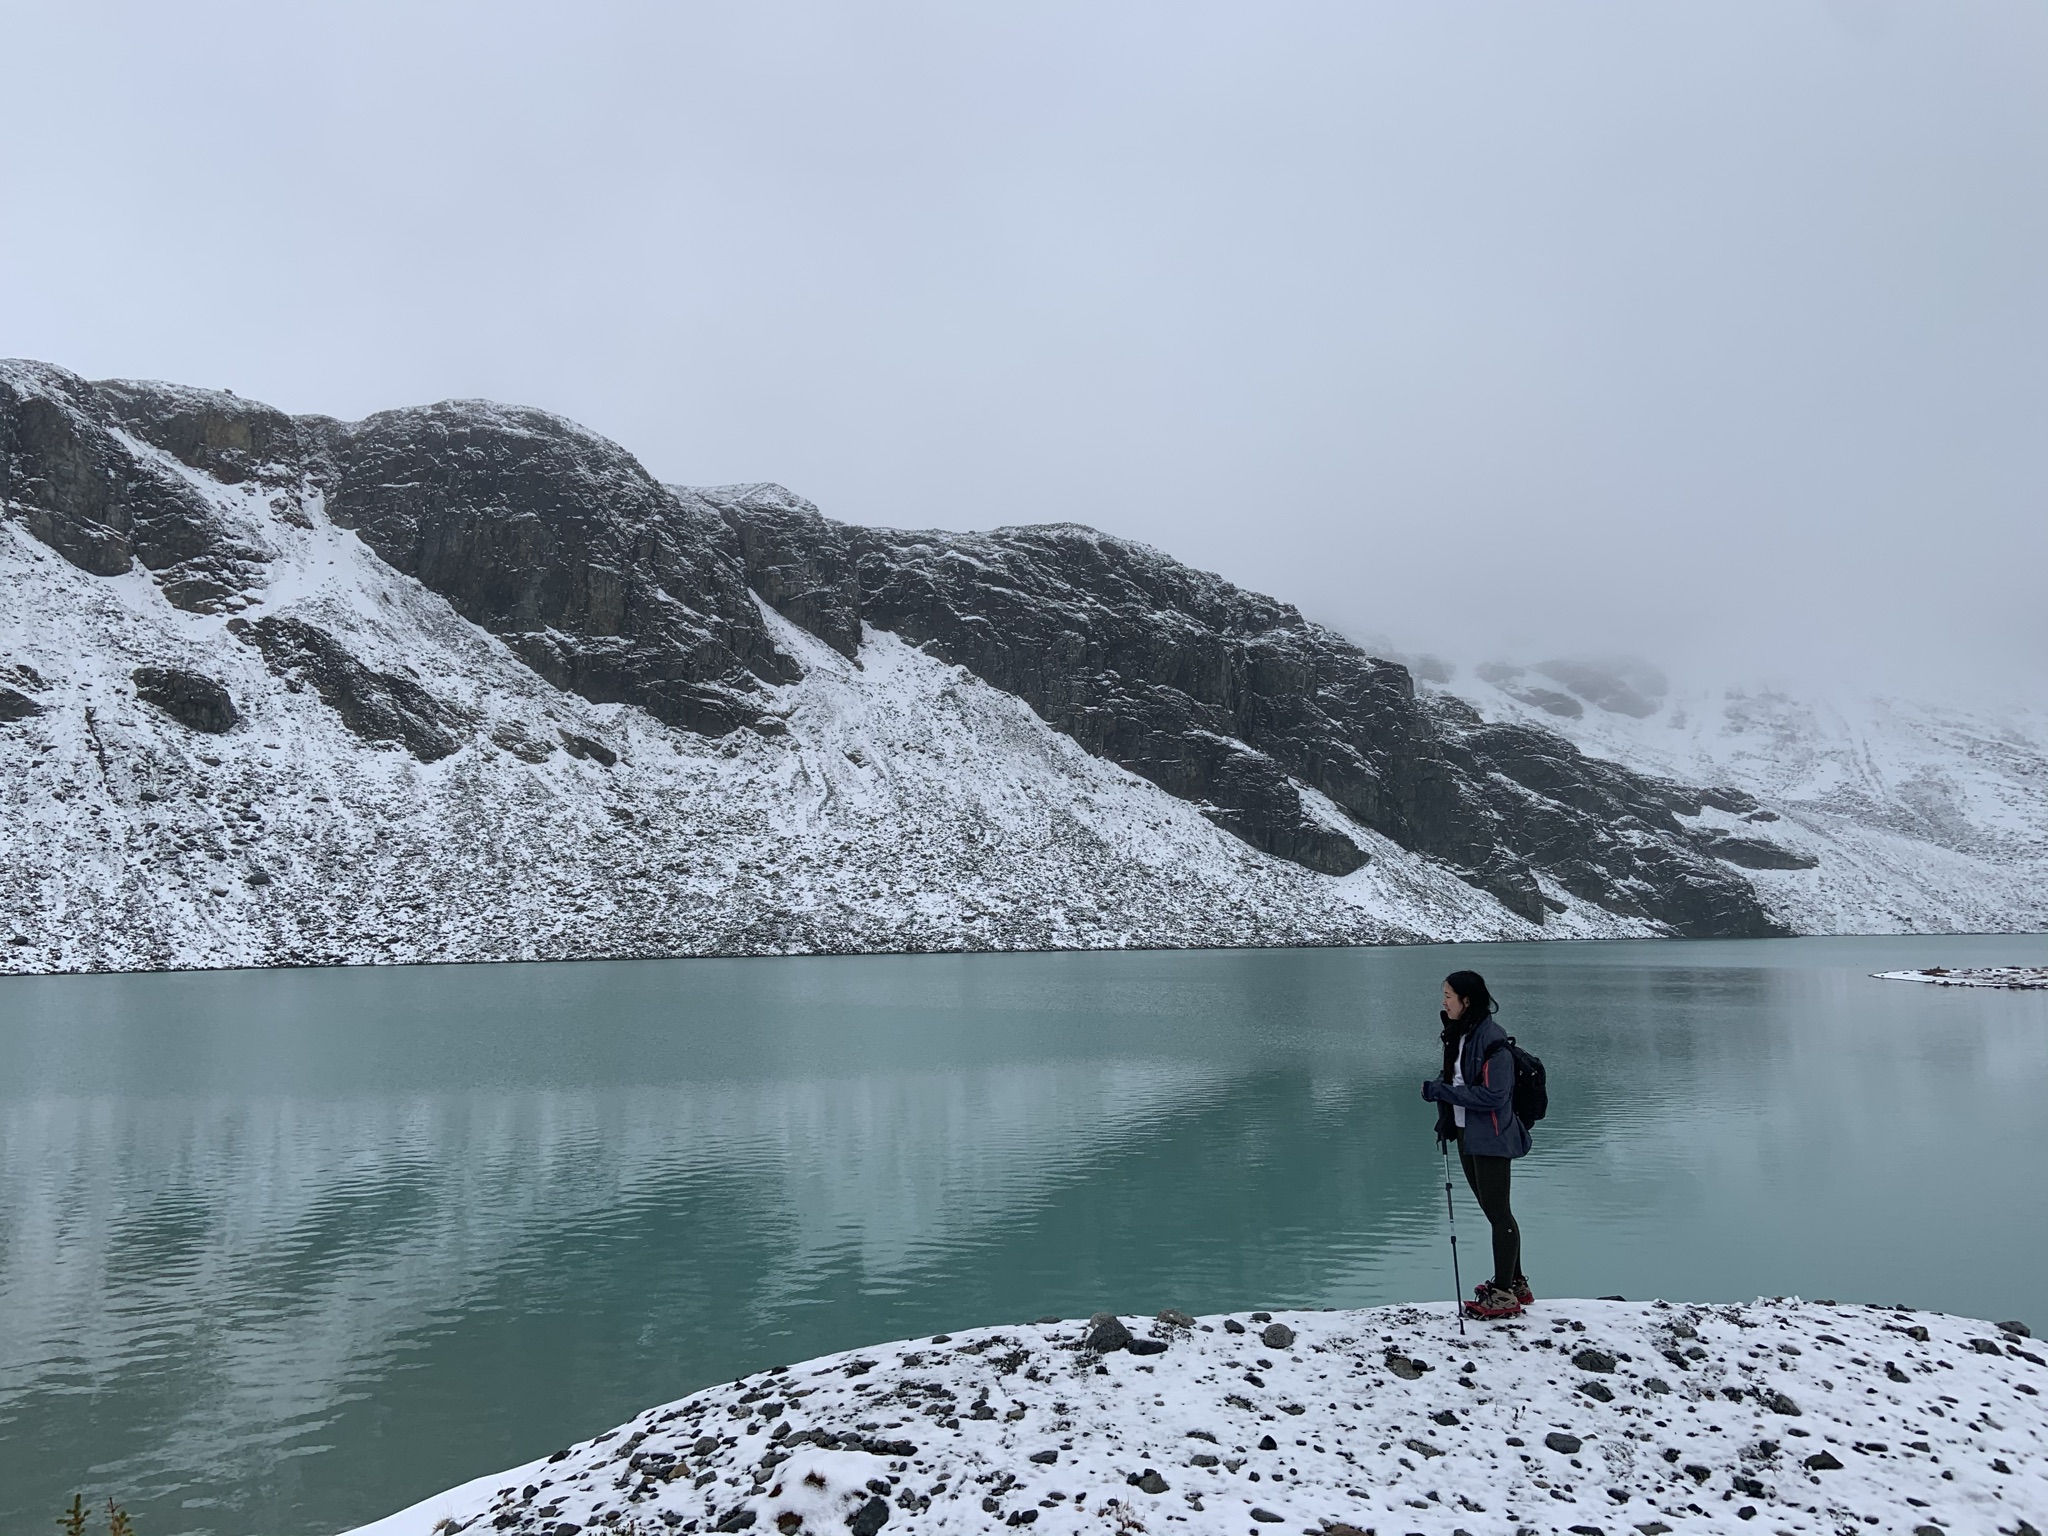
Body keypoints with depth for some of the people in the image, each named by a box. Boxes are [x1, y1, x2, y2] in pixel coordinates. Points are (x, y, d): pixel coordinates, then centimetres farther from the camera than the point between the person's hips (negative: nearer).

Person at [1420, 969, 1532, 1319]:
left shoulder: (1492, 1040, -21)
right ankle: (1515, 1283, 31)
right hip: (1467, 1136, 9)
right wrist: (1444, 1116, 3)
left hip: (1491, 1139, -9)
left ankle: (1504, 1293, 10)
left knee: (1498, 1212, 0)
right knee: (1495, 1212, 18)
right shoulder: (1458, 1035, 7)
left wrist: (1441, 1091, -22)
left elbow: (1493, 1095, -24)